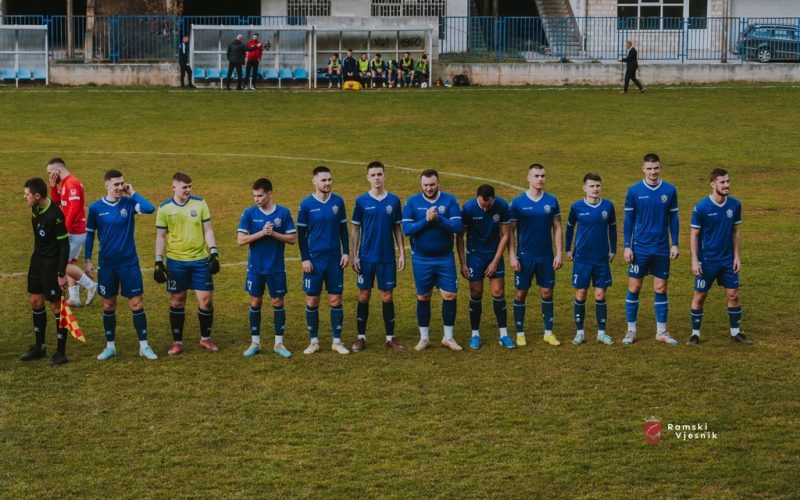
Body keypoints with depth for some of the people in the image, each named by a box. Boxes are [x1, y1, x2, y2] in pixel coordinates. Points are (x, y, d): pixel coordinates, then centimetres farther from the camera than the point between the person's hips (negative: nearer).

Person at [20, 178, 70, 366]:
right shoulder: (36, 209, 2)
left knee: (55, 306, -3)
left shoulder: (55, 215, -23)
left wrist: (61, 274, -21)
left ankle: (61, 352, 6)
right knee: (36, 302, 13)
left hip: (52, 265, -9)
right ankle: (39, 347, 26)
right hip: (37, 260, 9)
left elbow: (64, 245, -21)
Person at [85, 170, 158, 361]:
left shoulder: (129, 203, -4)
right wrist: (87, 260, 3)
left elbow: (150, 209, -23)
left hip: (129, 262, 0)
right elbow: (89, 234, 6)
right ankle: (110, 346, 20)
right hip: (106, 265, 1)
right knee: (108, 305, 8)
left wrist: (132, 193, -15)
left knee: (136, 304, 0)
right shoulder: (96, 208, -3)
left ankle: (144, 346, 8)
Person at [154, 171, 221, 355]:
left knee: (206, 299, -1)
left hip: (200, 260, 1)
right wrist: (159, 261, -2)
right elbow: (161, 237, 3)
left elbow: (208, 230, 4)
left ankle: (205, 339, 16)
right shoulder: (164, 208, -2)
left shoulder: (200, 203, 1)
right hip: (176, 262, -1)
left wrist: (214, 253, -5)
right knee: (177, 301, 4)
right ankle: (177, 342, 15)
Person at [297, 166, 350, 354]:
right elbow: (301, 233, -1)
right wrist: (305, 259, -5)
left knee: (336, 300, 3)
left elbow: (343, 229, 9)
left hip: (335, 260, 2)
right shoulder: (306, 204, -5)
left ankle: (337, 341, 11)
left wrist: (346, 252, 3)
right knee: (312, 301, 3)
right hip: (314, 260, -2)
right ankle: (314, 341, 14)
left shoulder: (338, 201, 2)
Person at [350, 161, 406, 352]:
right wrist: (353, 256, -3)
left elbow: (398, 229, 7)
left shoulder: (394, 200, 2)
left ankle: (390, 337, 12)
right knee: (364, 296, 4)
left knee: (387, 297, 4)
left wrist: (402, 253, 2)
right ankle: (361, 337, 12)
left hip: (387, 257, 1)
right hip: (366, 257, 0)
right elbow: (355, 230, 2)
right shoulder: (361, 201, -1)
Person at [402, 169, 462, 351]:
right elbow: (406, 229, -11)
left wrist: (438, 218, -27)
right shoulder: (412, 202, -4)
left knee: (450, 295, -1)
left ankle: (448, 337, 12)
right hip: (421, 259, 0)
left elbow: (457, 226, -14)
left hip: (445, 258, 0)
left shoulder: (450, 200, -5)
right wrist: (426, 220, -23)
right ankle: (424, 338, 19)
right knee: (423, 298, 9)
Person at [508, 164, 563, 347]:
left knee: (547, 293, 6)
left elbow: (557, 228, 5)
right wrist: (512, 256, -10)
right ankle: (520, 334, 13)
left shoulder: (551, 201, 1)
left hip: (546, 256, 2)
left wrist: (559, 253, -1)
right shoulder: (517, 203, -6)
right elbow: (510, 231, -4)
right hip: (524, 257, -2)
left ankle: (549, 332, 16)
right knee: (520, 294, 3)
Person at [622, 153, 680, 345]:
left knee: (661, 289, 6)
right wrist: (627, 246, -4)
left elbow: (673, 218, 6)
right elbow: (628, 220, 1)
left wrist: (675, 244, 2)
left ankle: (661, 331, 14)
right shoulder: (634, 191, -4)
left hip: (662, 249, 1)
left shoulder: (669, 190, 0)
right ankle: (631, 331, 11)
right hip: (640, 248, -1)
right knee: (634, 288, 2)